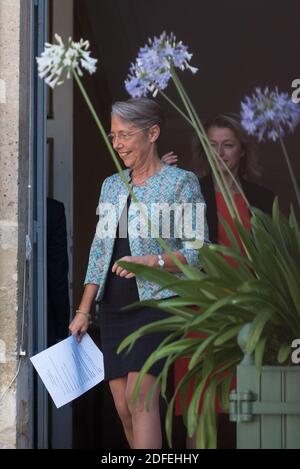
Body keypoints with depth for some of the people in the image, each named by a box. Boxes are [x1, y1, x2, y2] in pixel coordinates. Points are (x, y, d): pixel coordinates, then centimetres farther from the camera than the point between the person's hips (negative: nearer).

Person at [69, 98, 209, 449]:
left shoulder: (181, 182, -2)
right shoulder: (112, 185, 16)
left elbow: (198, 252, -5)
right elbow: (99, 251, 17)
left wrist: (152, 261, -20)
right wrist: (84, 311, 12)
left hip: (156, 301, -6)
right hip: (113, 306, 6)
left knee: (139, 397, -19)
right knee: (123, 407, 2)